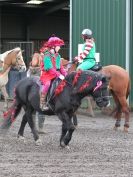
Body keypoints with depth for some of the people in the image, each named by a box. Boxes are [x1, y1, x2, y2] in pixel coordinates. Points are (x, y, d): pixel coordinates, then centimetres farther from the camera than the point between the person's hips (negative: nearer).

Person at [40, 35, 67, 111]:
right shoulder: (47, 55, -10)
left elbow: (61, 67, 12)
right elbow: (50, 68, -19)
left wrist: (65, 75, -4)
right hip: (47, 74, -7)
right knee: (47, 84, -33)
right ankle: (42, 103, -28)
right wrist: (59, 75, -25)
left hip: (56, 75, 7)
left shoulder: (58, 56, 12)